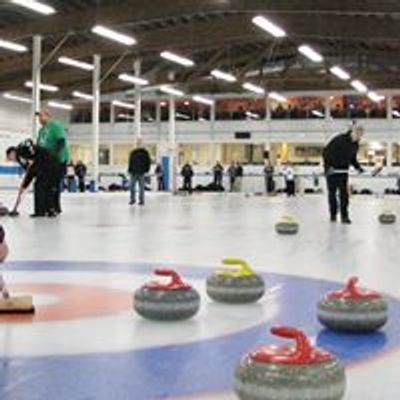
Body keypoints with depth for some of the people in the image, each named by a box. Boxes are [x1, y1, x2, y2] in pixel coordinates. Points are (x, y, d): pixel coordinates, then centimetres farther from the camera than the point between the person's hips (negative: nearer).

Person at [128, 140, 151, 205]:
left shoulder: (145, 152, 0)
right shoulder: (133, 152, 9)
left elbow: (148, 162, 1)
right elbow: (130, 162, 13)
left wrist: (146, 170, -6)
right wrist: (129, 170, 5)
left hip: (141, 173, -3)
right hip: (134, 172, 3)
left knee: (141, 187, 0)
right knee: (132, 186, 0)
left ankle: (141, 200, 7)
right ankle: (133, 199, 12)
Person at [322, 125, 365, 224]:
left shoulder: (355, 145, 1)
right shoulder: (339, 139, -19)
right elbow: (325, 152, -17)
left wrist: (358, 167, -3)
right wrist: (328, 166, -23)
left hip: (343, 171, 4)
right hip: (331, 170, -4)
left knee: (344, 193, -5)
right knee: (332, 192, 4)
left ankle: (344, 216, -5)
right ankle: (333, 215, 16)